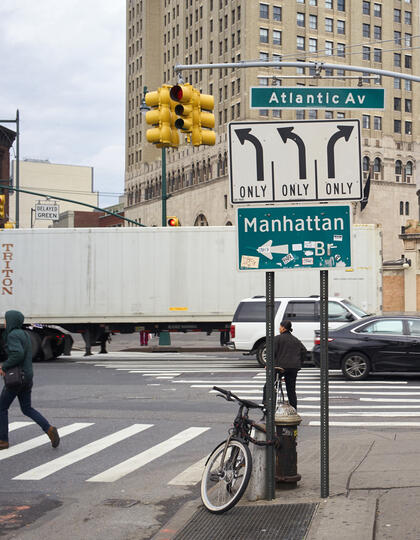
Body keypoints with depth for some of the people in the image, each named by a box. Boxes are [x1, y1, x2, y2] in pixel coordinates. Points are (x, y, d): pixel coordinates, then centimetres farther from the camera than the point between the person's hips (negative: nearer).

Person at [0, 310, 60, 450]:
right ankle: (49, 429, -4)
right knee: (27, 409, 13)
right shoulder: (24, 334, 13)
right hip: (27, 376, 8)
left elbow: (18, 354, -29)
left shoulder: (13, 335, -16)